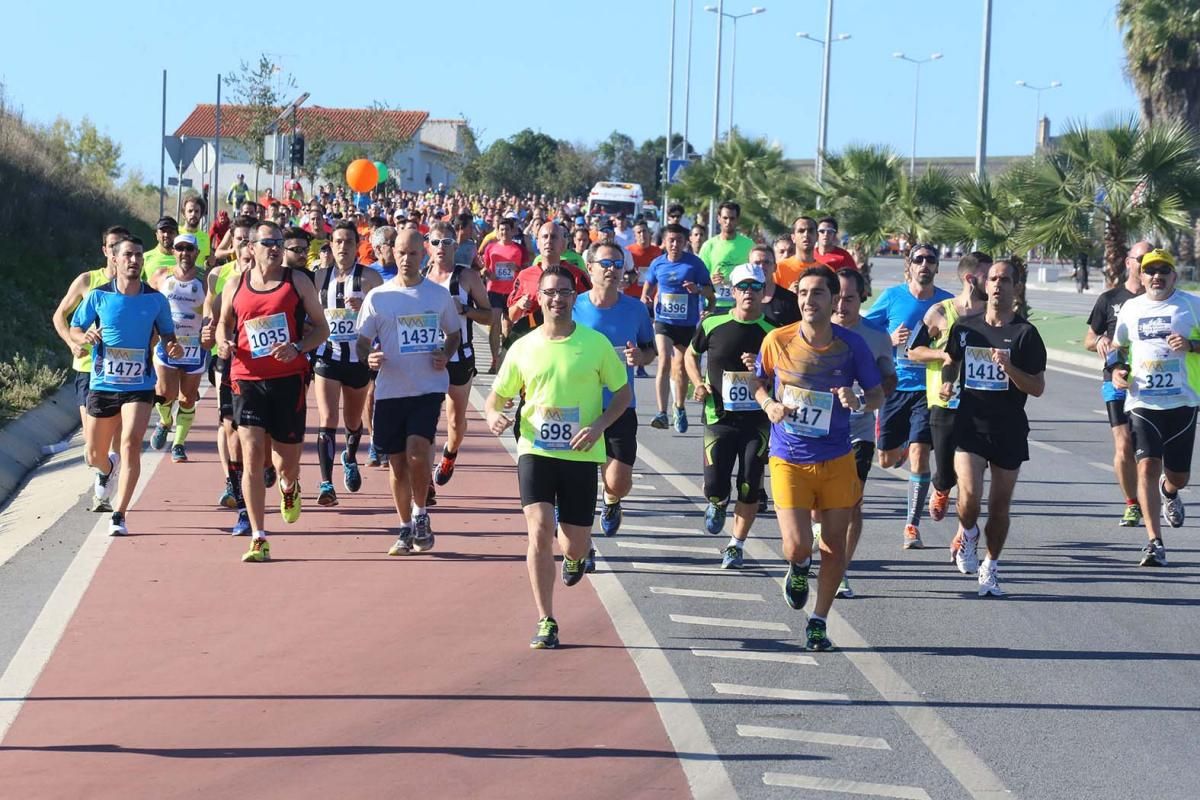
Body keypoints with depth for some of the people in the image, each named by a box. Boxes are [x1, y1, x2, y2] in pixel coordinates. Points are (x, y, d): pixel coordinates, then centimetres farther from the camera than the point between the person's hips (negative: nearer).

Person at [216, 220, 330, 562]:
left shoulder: (298, 283, 3)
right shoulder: (235, 286, 7)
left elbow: (321, 327, 6)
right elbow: (224, 323, 22)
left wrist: (297, 347, -13)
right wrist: (224, 341, -2)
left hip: (289, 378, 0)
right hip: (248, 380, 0)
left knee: (288, 461, 8)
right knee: (252, 456, -11)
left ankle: (289, 488, 48)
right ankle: (258, 539, -7)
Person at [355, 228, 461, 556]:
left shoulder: (439, 295, 3)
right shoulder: (378, 296, 2)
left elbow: (454, 334, 16)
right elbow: (362, 341, 7)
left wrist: (445, 355, -4)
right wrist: (368, 356, -15)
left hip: (429, 388, -2)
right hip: (390, 390, 2)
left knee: (417, 450, -19)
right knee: (397, 461, 6)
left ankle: (420, 515, 3)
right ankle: (406, 529, 20)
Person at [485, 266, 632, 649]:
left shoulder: (596, 344, -2)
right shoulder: (522, 348, 2)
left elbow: (623, 392, 5)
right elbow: (497, 395, 12)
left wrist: (598, 426, -12)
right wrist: (493, 415, -12)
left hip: (581, 455, 0)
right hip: (535, 451, 0)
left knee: (576, 544, 4)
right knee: (539, 531, -15)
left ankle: (574, 557, 45)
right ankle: (545, 622, -8)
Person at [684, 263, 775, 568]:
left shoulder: (772, 330, -2)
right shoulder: (713, 324, 0)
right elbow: (691, 354, 17)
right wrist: (698, 383, 0)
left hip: (758, 420, 0)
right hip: (719, 417, 0)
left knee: (749, 490, 0)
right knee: (714, 486, -6)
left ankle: (736, 546, 18)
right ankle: (718, 504, 32)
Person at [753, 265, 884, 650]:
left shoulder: (852, 345, -7)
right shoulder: (777, 341, -7)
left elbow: (877, 394, 3)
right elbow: (760, 382, 11)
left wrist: (858, 401, -19)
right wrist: (769, 405, -10)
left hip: (837, 459, 1)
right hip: (788, 459, -1)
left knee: (834, 545, 5)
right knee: (798, 547, -12)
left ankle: (819, 622, 24)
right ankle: (798, 569, 27)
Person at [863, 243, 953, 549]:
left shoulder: (947, 303, 1)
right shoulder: (892, 297, -2)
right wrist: (890, 340, -15)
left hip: (928, 389, -1)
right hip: (894, 386, 1)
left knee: (919, 454, -13)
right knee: (886, 460, 10)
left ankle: (912, 525, -2)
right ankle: (902, 449, 50)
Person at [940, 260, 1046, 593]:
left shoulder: (1025, 334, -3)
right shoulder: (965, 327, 6)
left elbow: (1038, 388, -5)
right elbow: (952, 361, 25)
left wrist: (1008, 367, -20)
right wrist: (947, 383, 4)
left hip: (1009, 429, -1)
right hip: (969, 424, 1)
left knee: (1000, 506, 6)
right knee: (970, 493, -18)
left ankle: (991, 568, 23)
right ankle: (968, 534, 15)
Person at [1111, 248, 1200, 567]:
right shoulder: (1130, 308, 11)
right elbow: (1118, 346, 23)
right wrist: (1117, 369, 4)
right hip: (1142, 403, 1)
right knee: (1147, 466, -15)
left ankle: (1169, 492, 48)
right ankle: (1154, 542, -13)